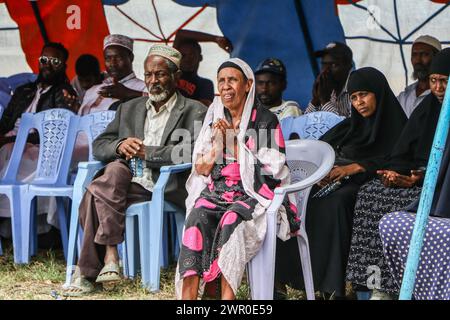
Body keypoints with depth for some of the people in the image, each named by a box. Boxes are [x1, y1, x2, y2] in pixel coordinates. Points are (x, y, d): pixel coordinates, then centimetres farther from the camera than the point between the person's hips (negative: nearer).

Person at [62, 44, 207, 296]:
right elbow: (99, 146, 18)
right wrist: (120, 146, -5)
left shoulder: (194, 112, 6)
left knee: (97, 194, -26)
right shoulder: (129, 109, 24)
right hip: (132, 183, 5)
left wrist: (147, 152, -10)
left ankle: (87, 272, -20)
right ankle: (109, 255, -28)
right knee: (115, 169, -31)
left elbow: (194, 152, -11)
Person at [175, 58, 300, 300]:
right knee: (197, 218, -30)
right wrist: (217, 141, -5)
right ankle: (188, 294, -39)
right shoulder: (214, 119, 14)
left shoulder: (265, 120, 1)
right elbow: (201, 170, 10)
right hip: (216, 191, 3)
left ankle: (227, 295, -38)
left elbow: (273, 170, -5)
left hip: (254, 194, -3)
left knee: (232, 220, -35)